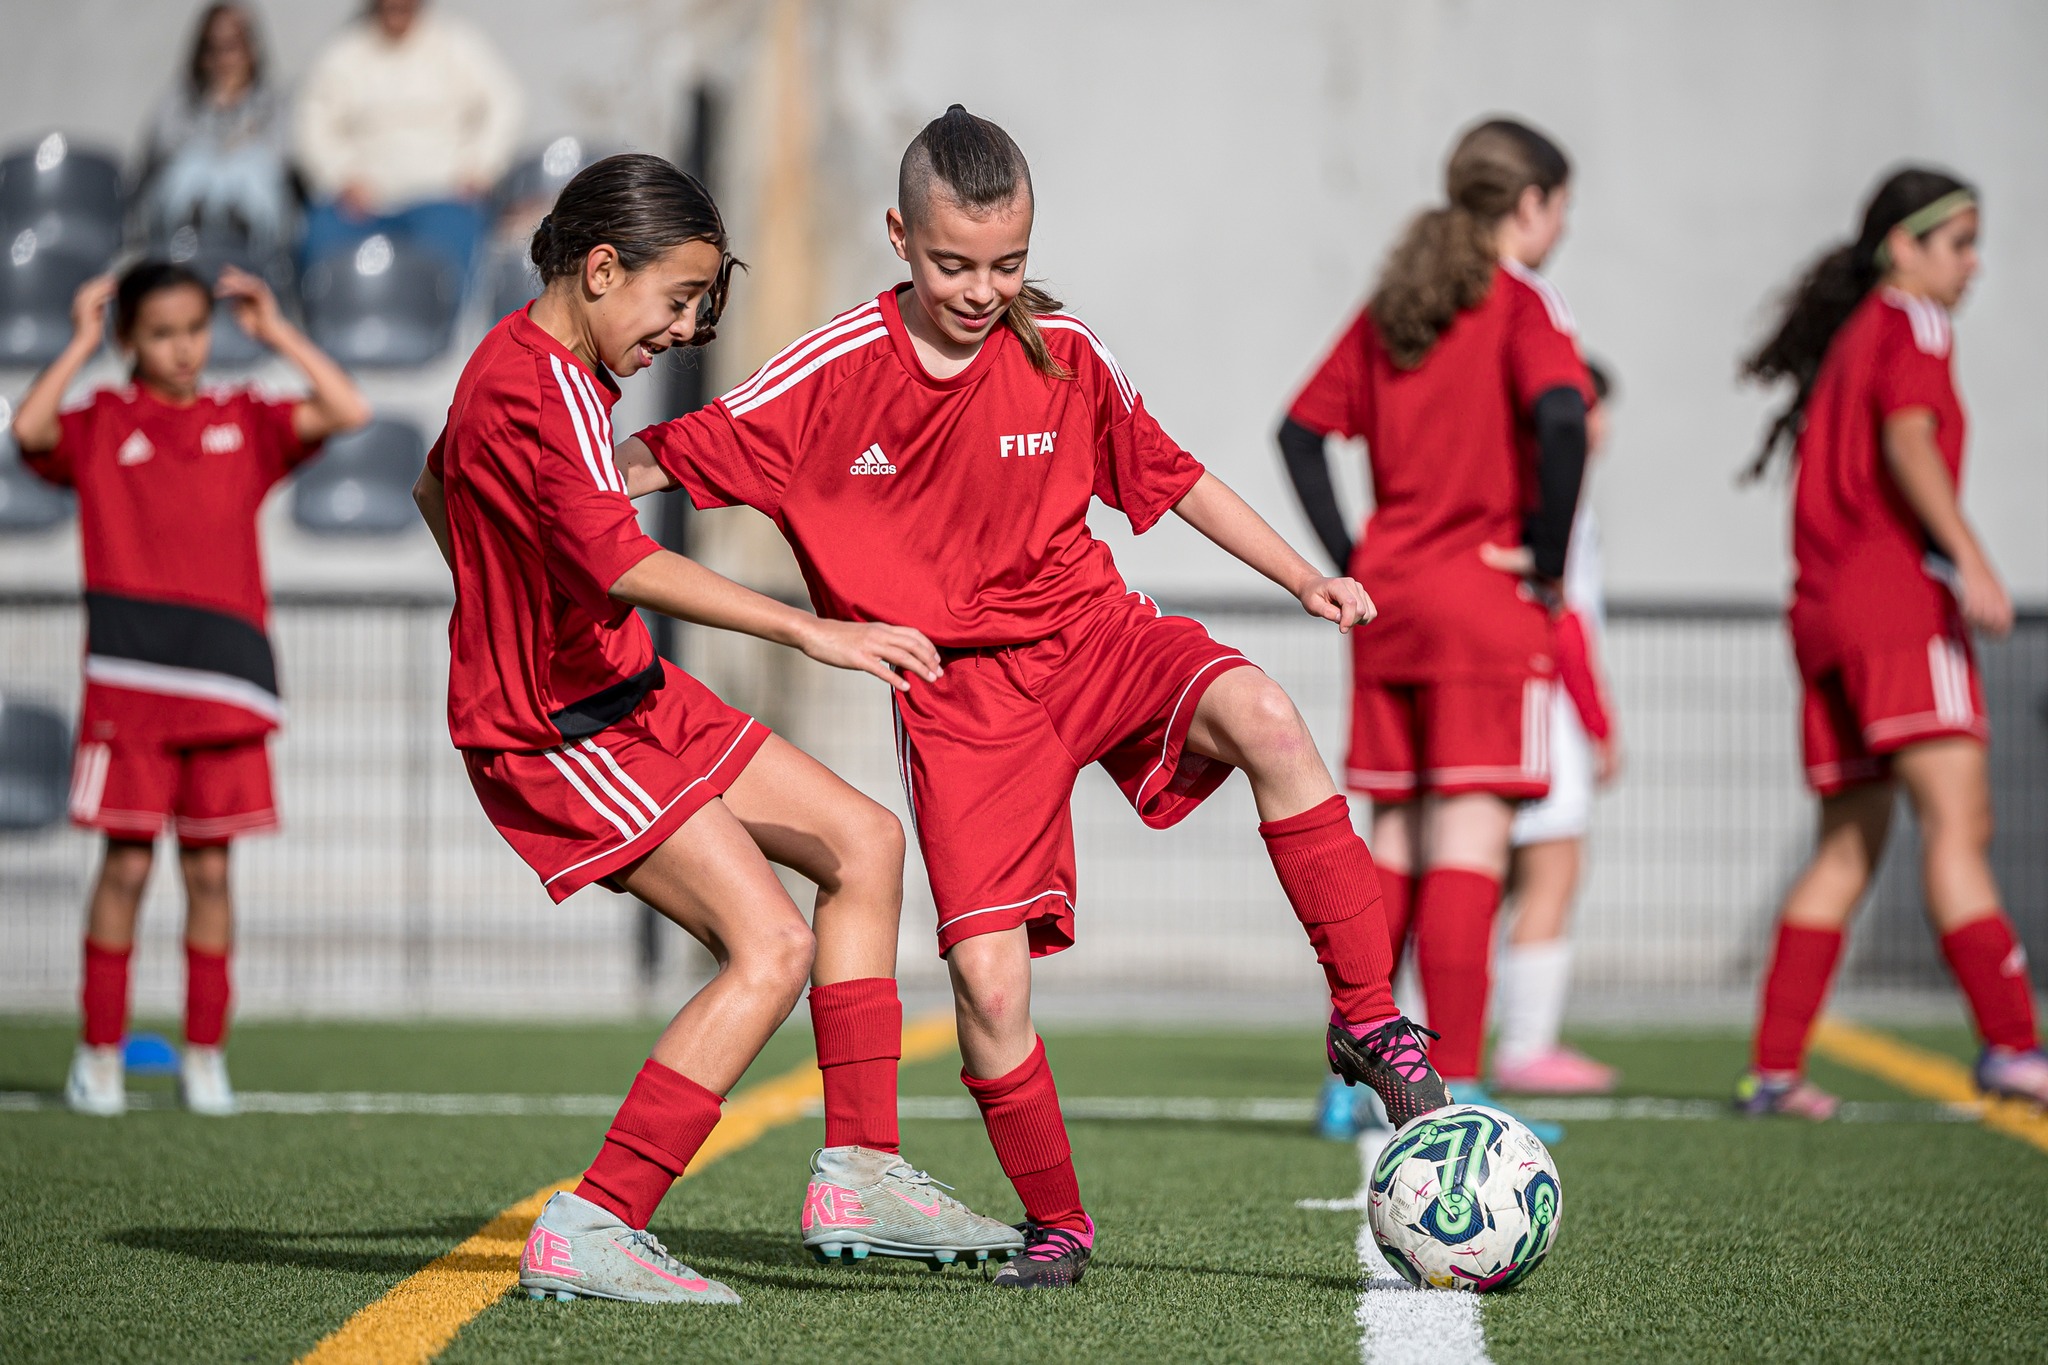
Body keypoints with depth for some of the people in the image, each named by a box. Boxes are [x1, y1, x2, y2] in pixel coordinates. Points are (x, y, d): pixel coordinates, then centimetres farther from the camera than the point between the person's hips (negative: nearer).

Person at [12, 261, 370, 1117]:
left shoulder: (245, 424, 13)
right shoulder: (103, 425, 7)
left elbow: (348, 412, 1)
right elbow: (30, 429, -13)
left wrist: (276, 332, 5)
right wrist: (82, 342, -4)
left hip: (225, 674, 2)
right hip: (128, 671, -2)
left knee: (209, 868, 4)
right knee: (126, 863, -1)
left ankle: (204, 1056, 12)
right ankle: (99, 1054, 7)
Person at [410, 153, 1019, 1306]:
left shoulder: (540, 369, 10)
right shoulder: (533, 391, -23)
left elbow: (440, 488, 29)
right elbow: (620, 559, -39)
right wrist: (809, 631, -44)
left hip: (631, 693, 11)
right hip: (563, 737, -11)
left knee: (863, 841, 11)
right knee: (771, 946, -18)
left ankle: (859, 1173, 11)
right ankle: (591, 1233, -16)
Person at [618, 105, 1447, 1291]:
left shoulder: (1064, 353, -2)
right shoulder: (835, 374, -9)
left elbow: (1170, 478, 11)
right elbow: (660, 461, -4)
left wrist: (1305, 578, 7)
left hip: (1092, 632, 1)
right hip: (959, 691, -1)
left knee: (1264, 717, -31)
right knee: (987, 979, -11)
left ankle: (1369, 1021, -19)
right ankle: (1057, 1225, 13)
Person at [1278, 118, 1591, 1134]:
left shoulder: (1391, 305, 13)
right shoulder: (1521, 299, -6)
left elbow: (1301, 429, 11)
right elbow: (1562, 420, -23)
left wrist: (1349, 560, 8)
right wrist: (1547, 559, -13)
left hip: (1387, 597, 6)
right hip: (1486, 599, -6)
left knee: (1395, 840, 13)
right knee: (1470, 836, -7)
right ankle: (1451, 1089, -12)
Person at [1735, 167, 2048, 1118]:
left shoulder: (1846, 337, 24)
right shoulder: (1909, 325, 0)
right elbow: (1908, 442, -17)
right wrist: (1970, 560, -26)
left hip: (1825, 608, 9)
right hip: (1897, 595, -9)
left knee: (1849, 850, 9)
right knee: (1957, 820, -17)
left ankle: (1773, 1068, 5)